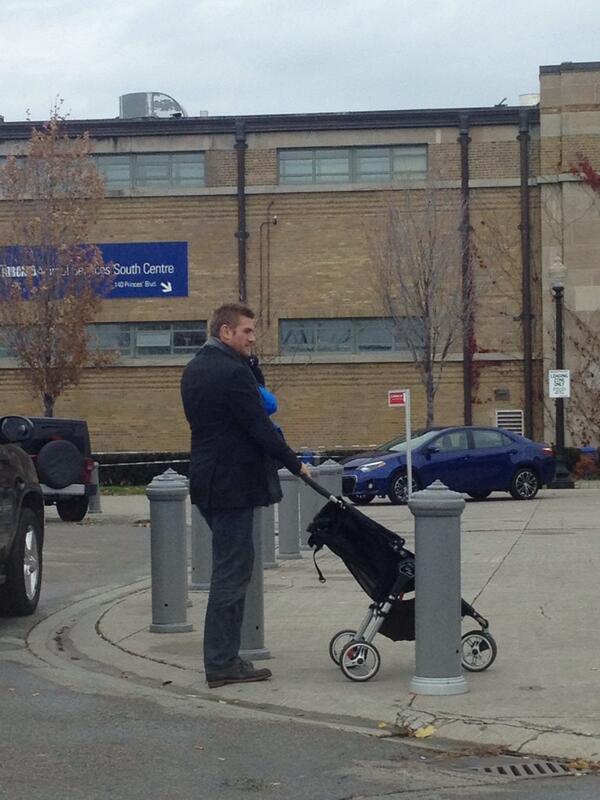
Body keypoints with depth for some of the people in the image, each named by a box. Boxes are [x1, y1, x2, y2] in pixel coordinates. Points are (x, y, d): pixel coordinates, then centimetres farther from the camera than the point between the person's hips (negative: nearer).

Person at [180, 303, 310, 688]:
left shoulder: (193, 370, 13)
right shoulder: (233, 373, -17)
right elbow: (260, 428, -18)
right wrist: (295, 464, -7)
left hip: (207, 481, 10)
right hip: (233, 483, -10)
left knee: (231, 568, 16)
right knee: (232, 571, -4)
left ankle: (223, 657, 19)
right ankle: (221, 663, -1)